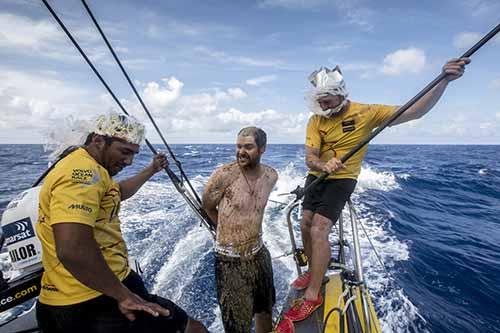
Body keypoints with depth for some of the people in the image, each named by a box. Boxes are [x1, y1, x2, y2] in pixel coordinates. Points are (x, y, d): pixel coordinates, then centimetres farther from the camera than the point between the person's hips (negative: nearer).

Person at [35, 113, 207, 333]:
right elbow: (72, 250, -32)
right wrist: (122, 295, -23)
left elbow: (118, 193, 35)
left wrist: (151, 171, 43)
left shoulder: (83, 169, 15)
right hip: (93, 302, -11)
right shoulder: (83, 172, -20)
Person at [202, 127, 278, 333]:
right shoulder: (224, 174, -19)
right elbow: (207, 206, -2)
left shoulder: (271, 176, -4)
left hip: (259, 253, 5)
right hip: (230, 260, -4)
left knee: (265, 310, 24)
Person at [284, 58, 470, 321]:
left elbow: (414, 112, -16)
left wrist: (444, 81, -29)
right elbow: (310, 158, -14)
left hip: (341, 180, -4)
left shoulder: (365, 113, -13)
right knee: (306, 226, 6)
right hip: (317, 176, 5)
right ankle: (314, 272, 32)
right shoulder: (316, 120, -6)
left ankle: (312, 296, -6)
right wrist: (323, 165, -37)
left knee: (318, 230, -18)